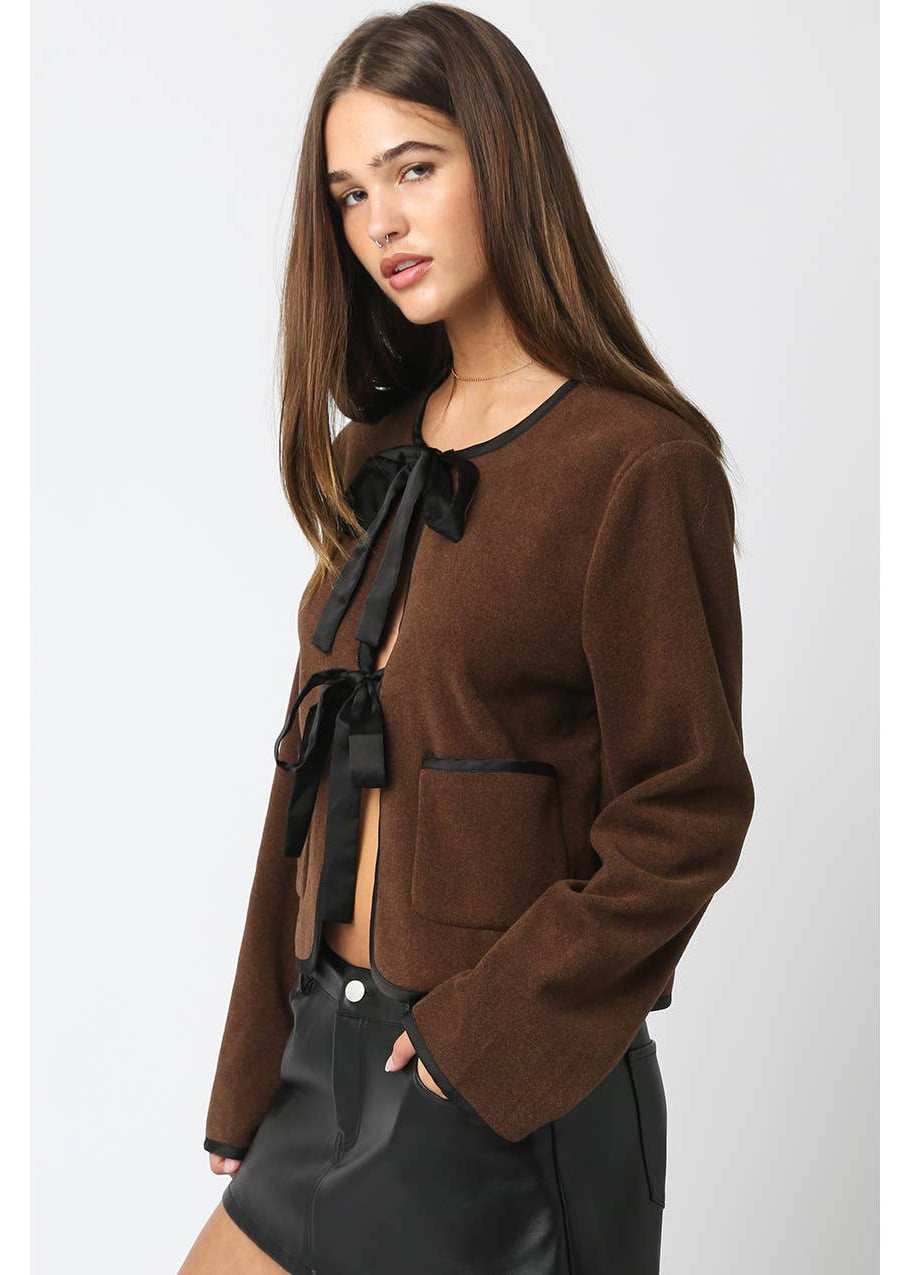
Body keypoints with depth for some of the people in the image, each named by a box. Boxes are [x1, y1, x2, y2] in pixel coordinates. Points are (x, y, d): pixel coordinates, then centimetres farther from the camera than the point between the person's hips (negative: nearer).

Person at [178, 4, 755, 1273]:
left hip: (510, 1089, -6)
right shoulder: (374, 461, 8)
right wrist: (253, 1084, 9)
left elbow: (687, 813, -14)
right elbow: (317, 778, 9)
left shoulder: (637, 460, -13)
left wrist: (482, 1031, -14)